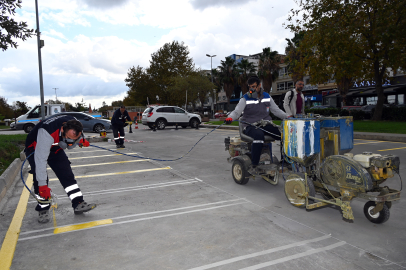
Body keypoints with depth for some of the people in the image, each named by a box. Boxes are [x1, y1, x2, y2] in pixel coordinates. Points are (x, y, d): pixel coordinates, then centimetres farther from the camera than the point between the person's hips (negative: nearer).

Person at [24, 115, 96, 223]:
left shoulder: (74, 124, -25)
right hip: (35, 148, -5)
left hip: (55, 147, 5)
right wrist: (42, 185, -40)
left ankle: (78, 204, 1)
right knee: (40, 179, -15)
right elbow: (40, 159, -41)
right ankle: (43, 209, 3)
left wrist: (81, 140, -13)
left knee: (67, 174, -3)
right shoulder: (47, 133, -43)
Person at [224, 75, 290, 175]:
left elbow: (276, 110, 17)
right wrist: (230, 117, -30)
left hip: (266, 125, 5)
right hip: (250, 126, -4)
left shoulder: (267, 96, 13)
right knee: (259, 135, -40)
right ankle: (253, 166, -34)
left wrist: (287, 117, 4)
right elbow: (236, 112, -8)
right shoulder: (245, 99, 0)